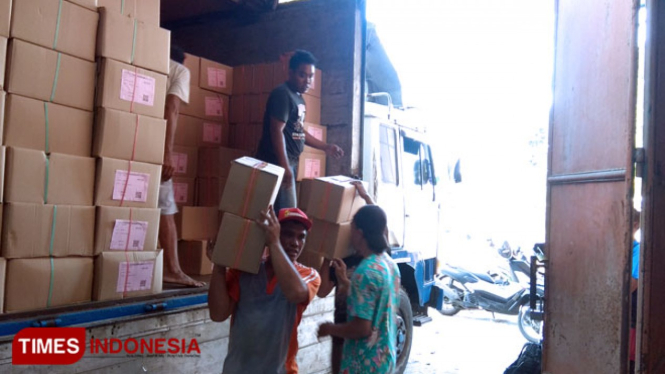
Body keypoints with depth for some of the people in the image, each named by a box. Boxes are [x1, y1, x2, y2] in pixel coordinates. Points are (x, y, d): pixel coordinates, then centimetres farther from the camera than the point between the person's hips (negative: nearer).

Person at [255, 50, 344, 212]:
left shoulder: (298, 97, 17)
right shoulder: (282, 94, -12)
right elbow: (277, 131, -21)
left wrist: (325, 147, 22)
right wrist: (284, 166, -26)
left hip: (291, 161, 9)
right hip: (277, 162, -9)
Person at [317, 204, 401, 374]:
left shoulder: (365, 272, -25)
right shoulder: (390, 264, 2)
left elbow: (362, 328, -26)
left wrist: (330, 329, -10)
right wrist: (345, 281, 19)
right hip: (385, 356, 9)